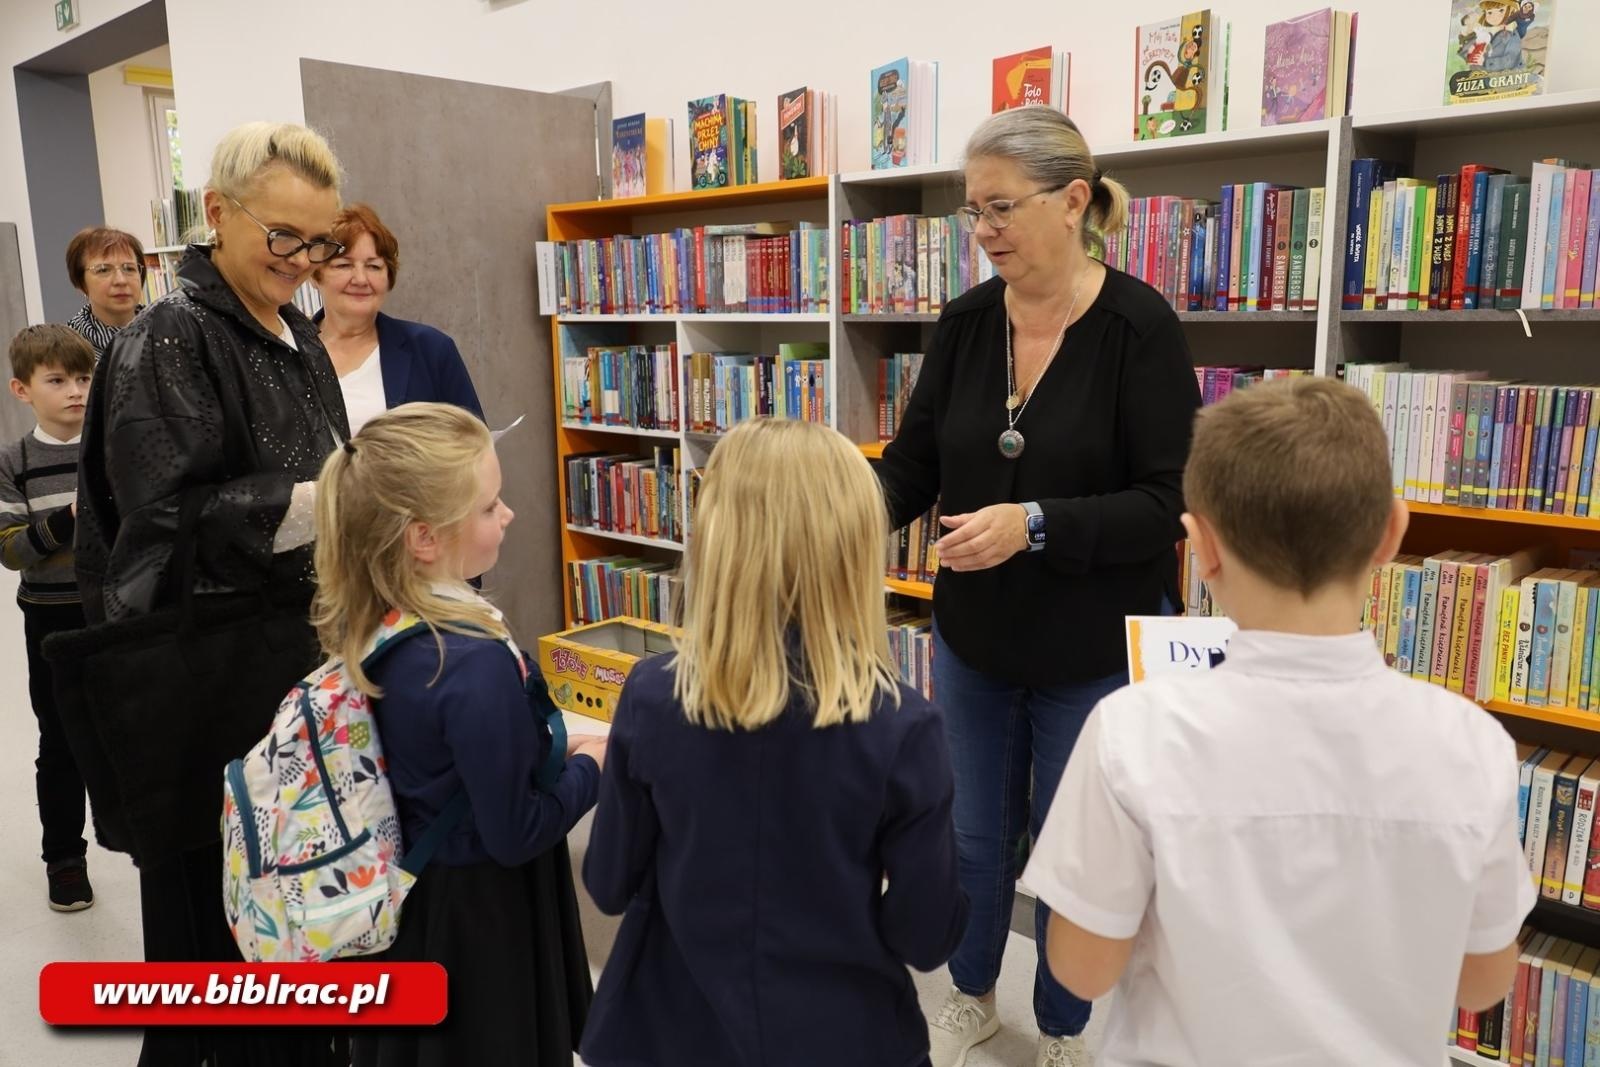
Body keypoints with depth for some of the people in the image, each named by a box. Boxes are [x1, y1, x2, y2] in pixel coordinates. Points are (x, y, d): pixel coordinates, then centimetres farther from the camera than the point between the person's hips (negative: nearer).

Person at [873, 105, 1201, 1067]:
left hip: (1096, 651, -4)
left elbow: (1170, 504, -18)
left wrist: (1036, 524, -30)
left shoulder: (1141, 327, -16)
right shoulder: (966, 322, -2)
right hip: (973, 636, 4)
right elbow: (913, 468, -1)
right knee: (974, 835, 20)